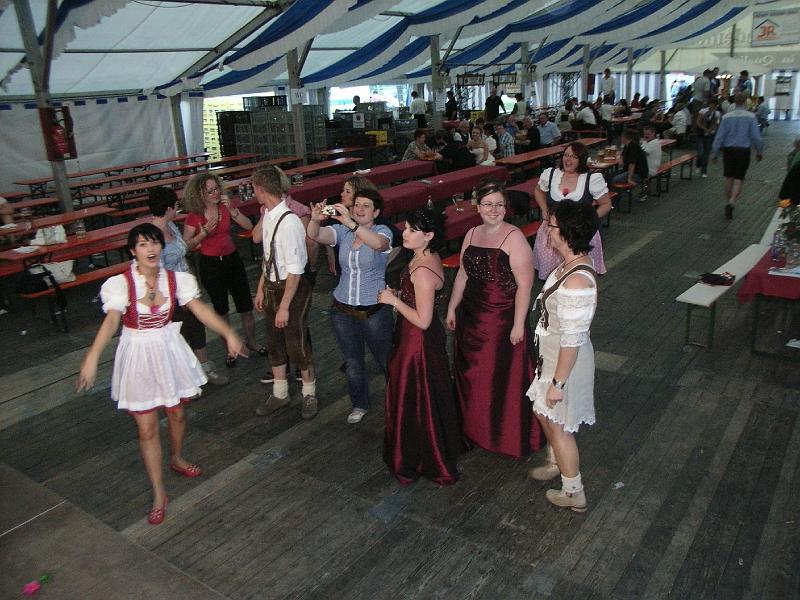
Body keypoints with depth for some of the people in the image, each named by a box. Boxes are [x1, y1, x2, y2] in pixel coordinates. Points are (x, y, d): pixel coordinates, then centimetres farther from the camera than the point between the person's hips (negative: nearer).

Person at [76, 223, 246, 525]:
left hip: (169, 351, 3)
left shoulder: (175, 279, -6)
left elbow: (201, 310, -13)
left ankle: (177, 459, 49)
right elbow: (110, 321, -29)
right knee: (147, 428, 2)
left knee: (176, 412, 19)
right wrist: (92, 356, -44)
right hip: (138, 356, -3)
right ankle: (159, 494, 15)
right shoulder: (121, 284, -16)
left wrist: (228, 333, -26)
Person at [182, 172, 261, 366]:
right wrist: (203, 234, -21)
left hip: (232, 260, 2)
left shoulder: (226, 207, -3)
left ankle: (251, 343, 31)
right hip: (210, 265, -2)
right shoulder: (193, 217, -10)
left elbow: (249, 226, -12)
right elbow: (185, 246, -7)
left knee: (246, 307, 8)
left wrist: (231, 209, -23)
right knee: (221, 310, 12)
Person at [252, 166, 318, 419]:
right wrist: (261, 289, 15)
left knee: (296, 344, 6)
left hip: (293, 288, -9)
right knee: (274, 342, 20)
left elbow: (295, 271, -25)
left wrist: (284, 306, -21)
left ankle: (309, 394, 31)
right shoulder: (267, 215, 0)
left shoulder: (289, 222, -27)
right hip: (272, 287, 9)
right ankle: (279, 394, 40)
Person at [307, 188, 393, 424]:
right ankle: (359, 404, 39)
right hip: (343, 310, 3)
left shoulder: (383, 231, -10)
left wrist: (350, 223, -47)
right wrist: (315, 220, -42)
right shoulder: (342, 231, -2)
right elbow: (315, 235, -19)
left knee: (386, 361, 13)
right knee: (352, 363, 18)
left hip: (374, 311, -3)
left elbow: (378, 243, -35)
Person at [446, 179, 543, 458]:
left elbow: (524, 285, -17)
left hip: (502, 320, -7)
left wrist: (518, 324, -19)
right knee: (472, 375, 18)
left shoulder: (514, 238, -16)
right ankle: (477, 428, 38)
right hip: (471, 317, 7)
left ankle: (509, 436, 24)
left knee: (503, 377, 4)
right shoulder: (472, 234, 6)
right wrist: (452, 308, 15)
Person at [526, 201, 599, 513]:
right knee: (545, 414, 27)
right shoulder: (572, 263, -2)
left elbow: (573, 339, -28)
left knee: (558, 425, 10)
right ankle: (556, 463, 52)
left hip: (566, 361, -9)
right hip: (553, 353, 9)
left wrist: (558, 382, -20)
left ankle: (574, 494, 30)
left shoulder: (576, 282, -33)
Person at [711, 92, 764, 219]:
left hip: (729, 150, 2)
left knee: (729, 178, 14)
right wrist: (759, 151, 8)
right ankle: (731, 203, -18)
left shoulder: (726, 117, -5)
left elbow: (720, 136, -3)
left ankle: (729, 203, 23)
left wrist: (714, 153, 4)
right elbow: (756, 136, -5)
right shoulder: (750, 117, -8)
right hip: (744, 151, -1)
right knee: (738, 180, 2)